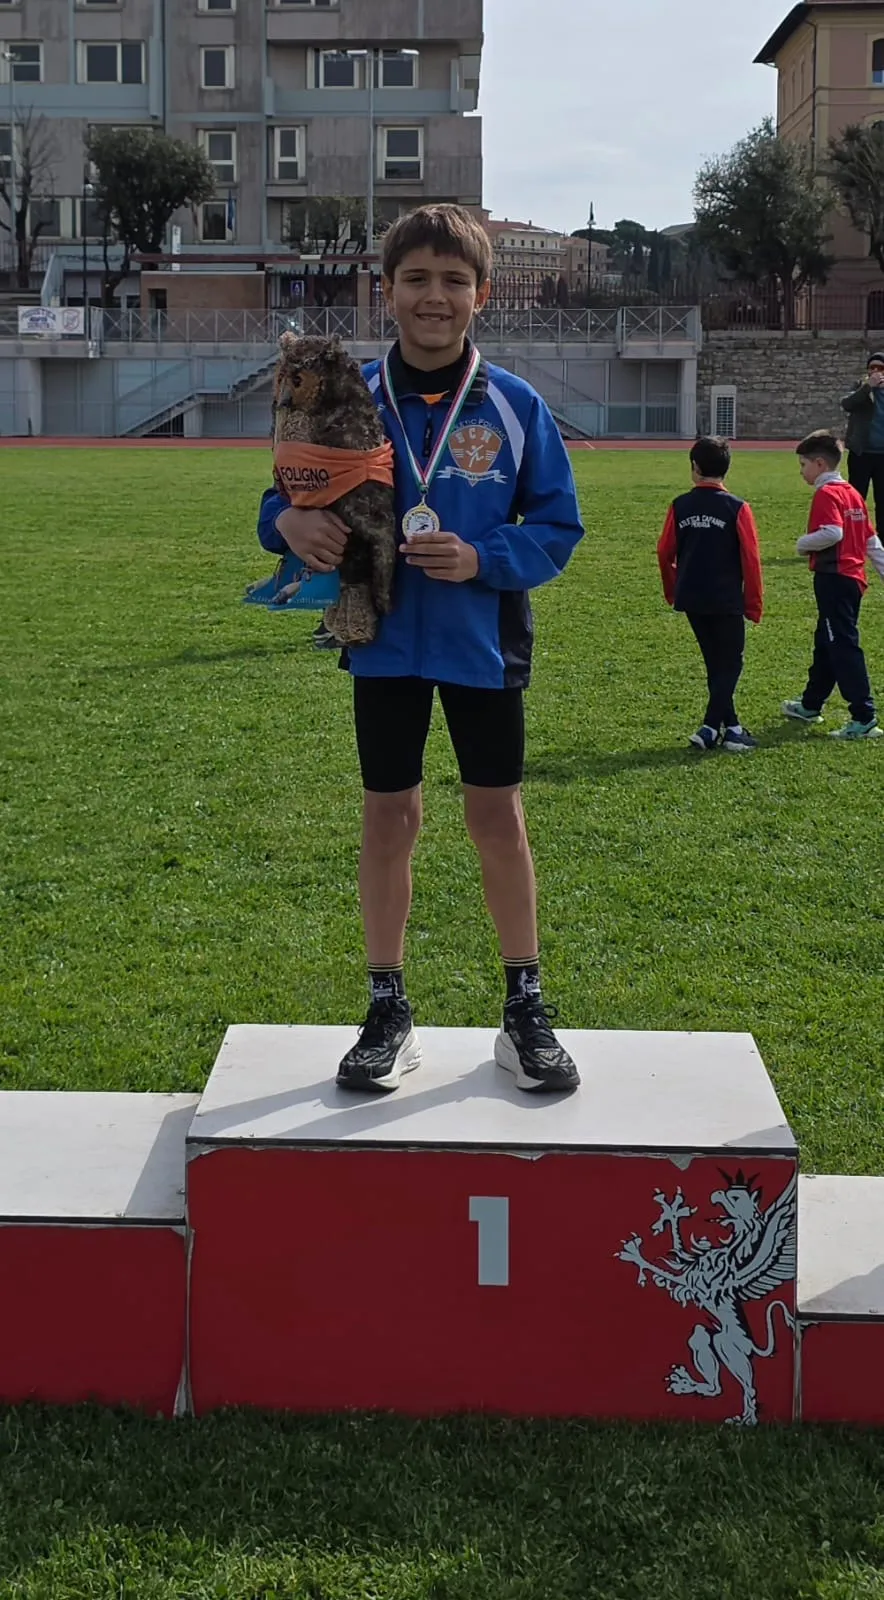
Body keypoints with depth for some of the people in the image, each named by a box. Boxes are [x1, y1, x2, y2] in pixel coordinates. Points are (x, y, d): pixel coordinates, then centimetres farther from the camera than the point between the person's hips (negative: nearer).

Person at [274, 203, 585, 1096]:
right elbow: (293, 495, 4)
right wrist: (292, 522, -20)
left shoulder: (514, 406, -4)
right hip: (384, 643, 1)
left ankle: (525, 1009, 20)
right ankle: (387, 1013, 21)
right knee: (387, 818, 8)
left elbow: (558, 526, -1)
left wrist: (482, 559, -18)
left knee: (497, 816, 6)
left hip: (483, 645, -1)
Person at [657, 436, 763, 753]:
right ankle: (711, 728, -6)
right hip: (726, 601, -4)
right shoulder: (737, 509, -9)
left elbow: (664, 553, 5)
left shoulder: (680, 506, 0)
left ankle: (730, 727, 20)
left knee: (716, 663, 15)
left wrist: (673, 592, 21)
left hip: (691, 599, 4)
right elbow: (751, 560, -8)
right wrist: (754, 604, 2)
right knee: (730, 664, 5)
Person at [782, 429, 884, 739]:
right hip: (853, 577, 10)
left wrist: (803, 544, -13)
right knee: (826, 643, 21)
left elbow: (833, 533, -29)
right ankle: (810, 705, 35)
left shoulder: (826, 494, -13)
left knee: (843, 646, -10)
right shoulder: (852, 493, 15)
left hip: (833, 578, -10)